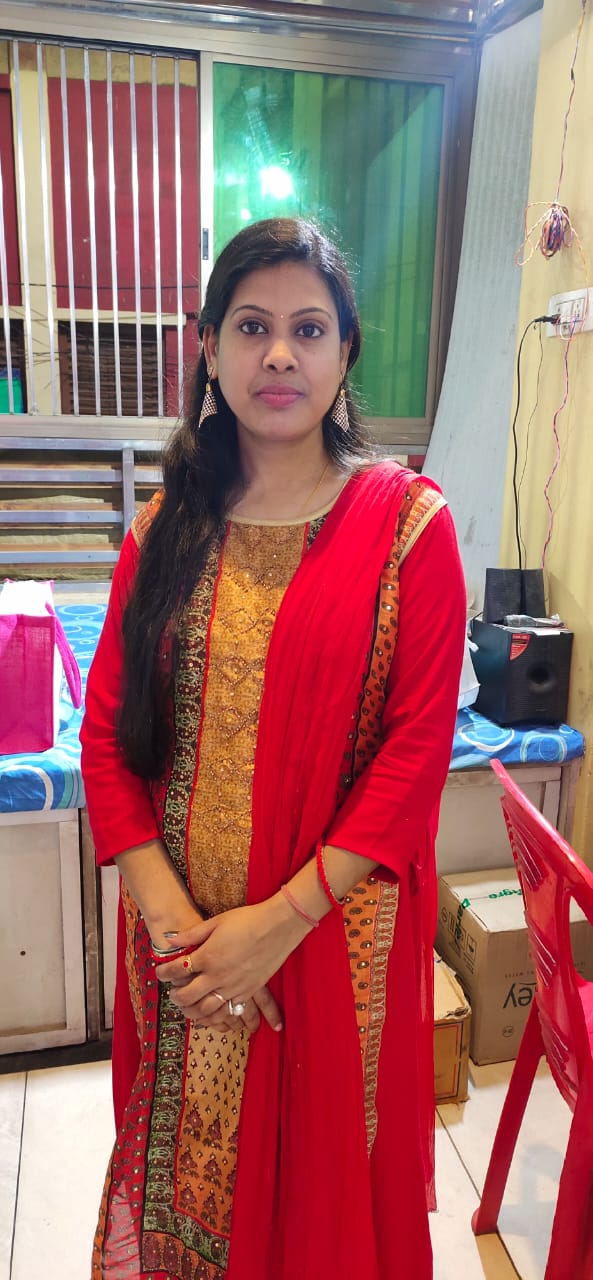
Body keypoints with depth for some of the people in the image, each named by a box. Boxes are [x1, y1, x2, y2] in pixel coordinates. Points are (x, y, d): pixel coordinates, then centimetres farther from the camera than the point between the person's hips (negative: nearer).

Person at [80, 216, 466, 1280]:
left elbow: (418, 744, -11)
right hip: (181, 936, 3)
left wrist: (281, 918, -15)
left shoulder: (406, 521, -8)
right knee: (183, 1157, 22)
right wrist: (167, 912, -11)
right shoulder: (168, 523, 2)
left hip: (337, 932, -2)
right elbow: (107, 727, 0)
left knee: (317, 1170, 17)